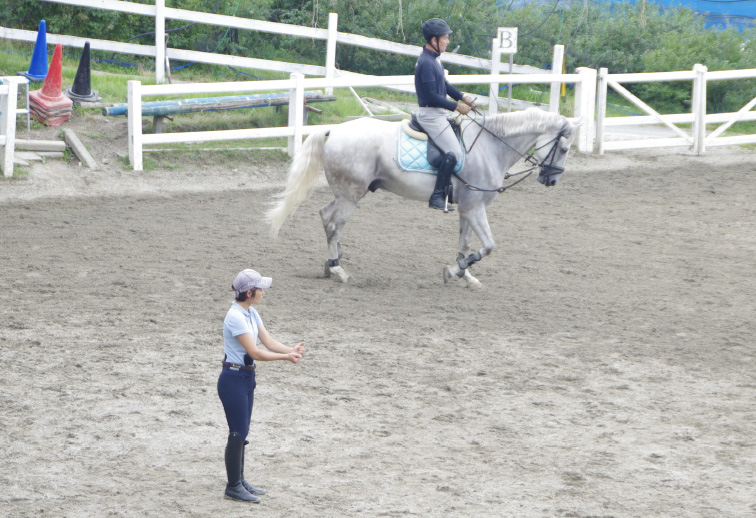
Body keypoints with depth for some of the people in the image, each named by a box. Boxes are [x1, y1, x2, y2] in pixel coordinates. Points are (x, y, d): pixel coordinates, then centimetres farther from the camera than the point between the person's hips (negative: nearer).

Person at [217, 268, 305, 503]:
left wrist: (291, 349, -10)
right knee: (237, 433, -3)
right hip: (233, 379, -9)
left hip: (246, 378, 9)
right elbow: (255, 352, -23)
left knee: (241, 432, 15)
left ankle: (239, 481, 24)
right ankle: (233, 487, 6)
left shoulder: (251, 313, 8)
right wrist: (286, 357, -20)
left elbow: (268, 341, 6)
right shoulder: (236, 317, -22)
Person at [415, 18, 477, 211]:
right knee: (454, 152, -17)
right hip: (430, 114, -11)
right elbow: (431, 96, -23)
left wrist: (463, 97, 10)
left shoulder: (434, 59, 12)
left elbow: (443, 85, 22)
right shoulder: (426, 63, -21)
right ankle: (437, 196, -17)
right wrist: (456, 106, -17)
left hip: (437, 113, 11)